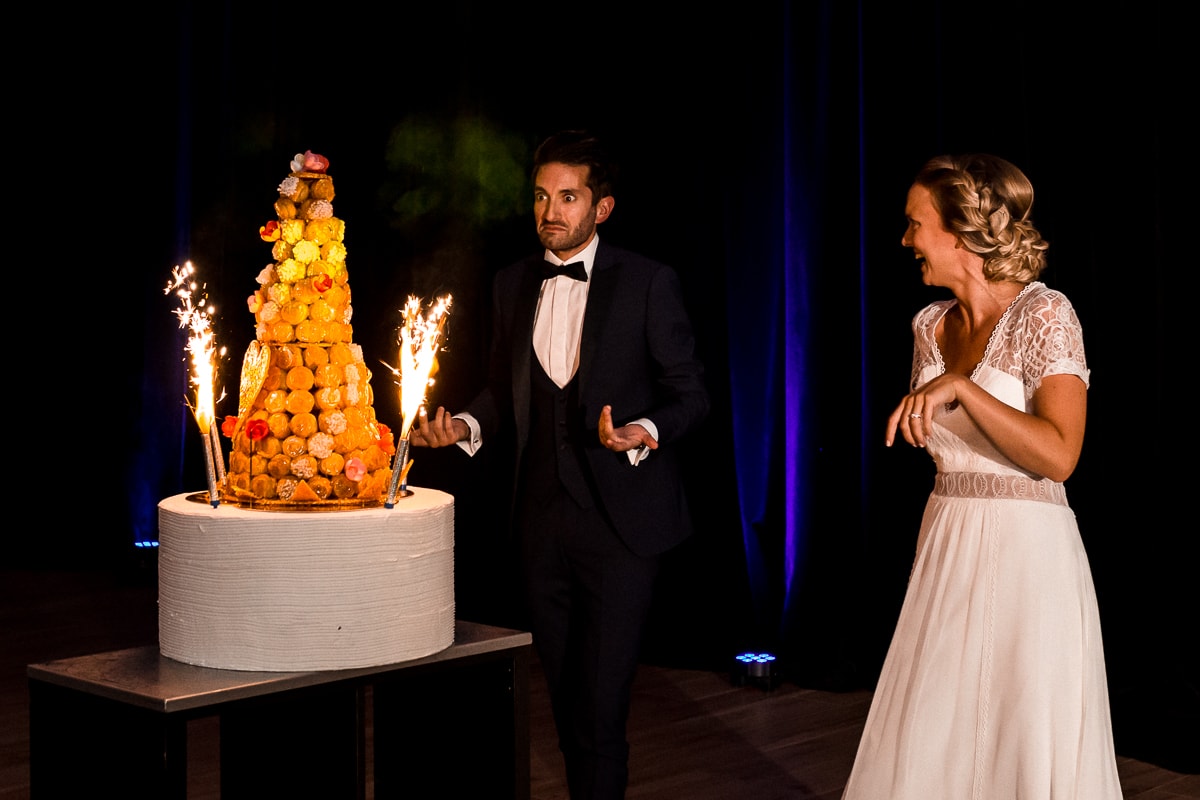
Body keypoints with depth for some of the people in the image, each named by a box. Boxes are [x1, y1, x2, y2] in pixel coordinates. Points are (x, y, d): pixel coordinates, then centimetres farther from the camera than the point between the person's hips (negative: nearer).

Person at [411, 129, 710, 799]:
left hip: (621, 520, -5)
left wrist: (643, 433, -22)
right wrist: (465, 426, -1)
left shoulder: (650, 283, -4)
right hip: (543, 518, 5)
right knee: (564, 693, 12)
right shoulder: (513, 285, 10)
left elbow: (691, 393, -3)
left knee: (602, 699, -10)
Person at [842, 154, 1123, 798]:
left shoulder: (1044, 315, -11)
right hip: (945, 552, 7)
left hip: (1024, 552, -6)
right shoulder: (930, 324, 8)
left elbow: (1058, 455, -22)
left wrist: (960, 386, -26)